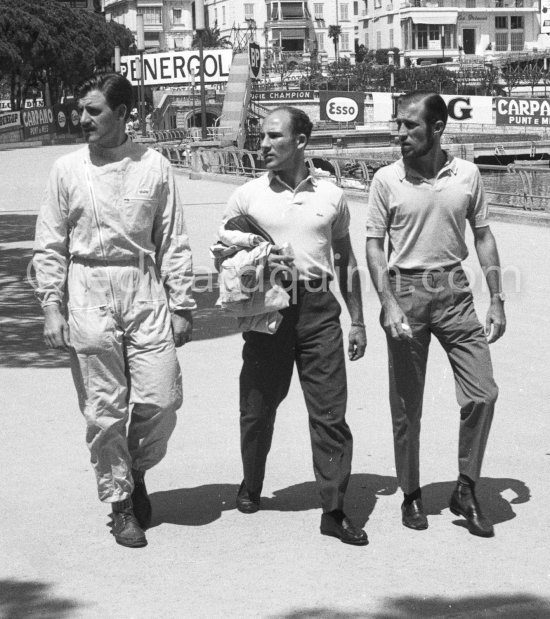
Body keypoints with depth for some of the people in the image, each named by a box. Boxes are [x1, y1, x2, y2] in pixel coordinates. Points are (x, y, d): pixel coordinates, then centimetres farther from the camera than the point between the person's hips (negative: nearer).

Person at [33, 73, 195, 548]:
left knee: (161, 399, -4)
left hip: (145, 288, 0)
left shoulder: (154, 166, 3)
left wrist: (181, 306, 3)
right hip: (89, 293, 0)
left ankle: (136, 472, 26)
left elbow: (174, 243, 5)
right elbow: (50, 246, 5)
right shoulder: (68, 169, 3)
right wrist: (51, 306, -3)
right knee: (104, 408, 3)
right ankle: (121, 503, 19)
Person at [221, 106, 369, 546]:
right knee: (258, 407, 9)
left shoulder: (331, 196, 8)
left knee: (330, 411, -3)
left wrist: (357, 320, 12)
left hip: (318, 307, 0)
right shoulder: (247, 196, 4)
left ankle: (334, 510, 2)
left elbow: (346, 261, 15)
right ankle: (251, 487, 32)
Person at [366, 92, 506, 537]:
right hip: (406, 289, -1)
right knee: (406, 407, 6)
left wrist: (497, 300, 2)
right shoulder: (387, 179, -4)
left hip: (454, 291, 2)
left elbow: (483, 237, 7)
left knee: (482, 393, -3)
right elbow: (374, 245, -2)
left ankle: (466, 490, 13)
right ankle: (411, 494, 21)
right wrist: (389, 304, -13)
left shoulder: (467, 175, 1)